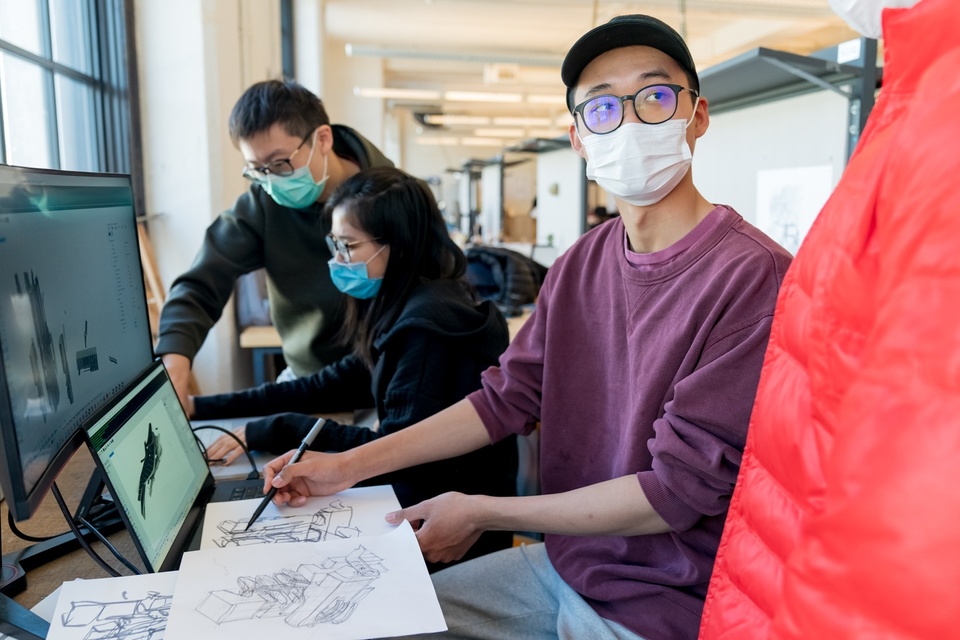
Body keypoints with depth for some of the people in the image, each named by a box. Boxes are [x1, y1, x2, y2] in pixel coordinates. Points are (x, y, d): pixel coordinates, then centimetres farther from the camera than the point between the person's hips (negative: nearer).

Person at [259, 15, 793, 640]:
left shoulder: (753, 278, -23)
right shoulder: (582, 263, 2)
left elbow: (681, 486, -22)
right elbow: (507, 398, 3)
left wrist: (480, 512, -15)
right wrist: (349, 465, -1)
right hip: (565, 563, 6)